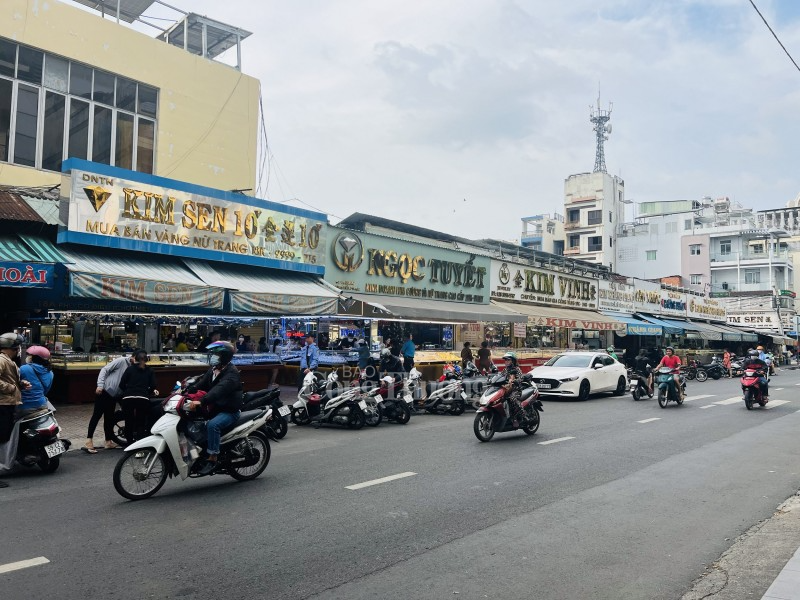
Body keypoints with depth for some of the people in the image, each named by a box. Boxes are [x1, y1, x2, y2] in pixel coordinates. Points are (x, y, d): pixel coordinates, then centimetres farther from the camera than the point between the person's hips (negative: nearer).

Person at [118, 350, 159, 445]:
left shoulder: (130, 369, 10)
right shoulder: (149, 371, 13)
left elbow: (121, 385, 7)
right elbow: (152, 387, 6)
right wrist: (153, 391, 27)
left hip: (128, 398, 0)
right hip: (143, 399, 0)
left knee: (129, 422, 12)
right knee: (141, 423, 6)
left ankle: (130, 444, 17)